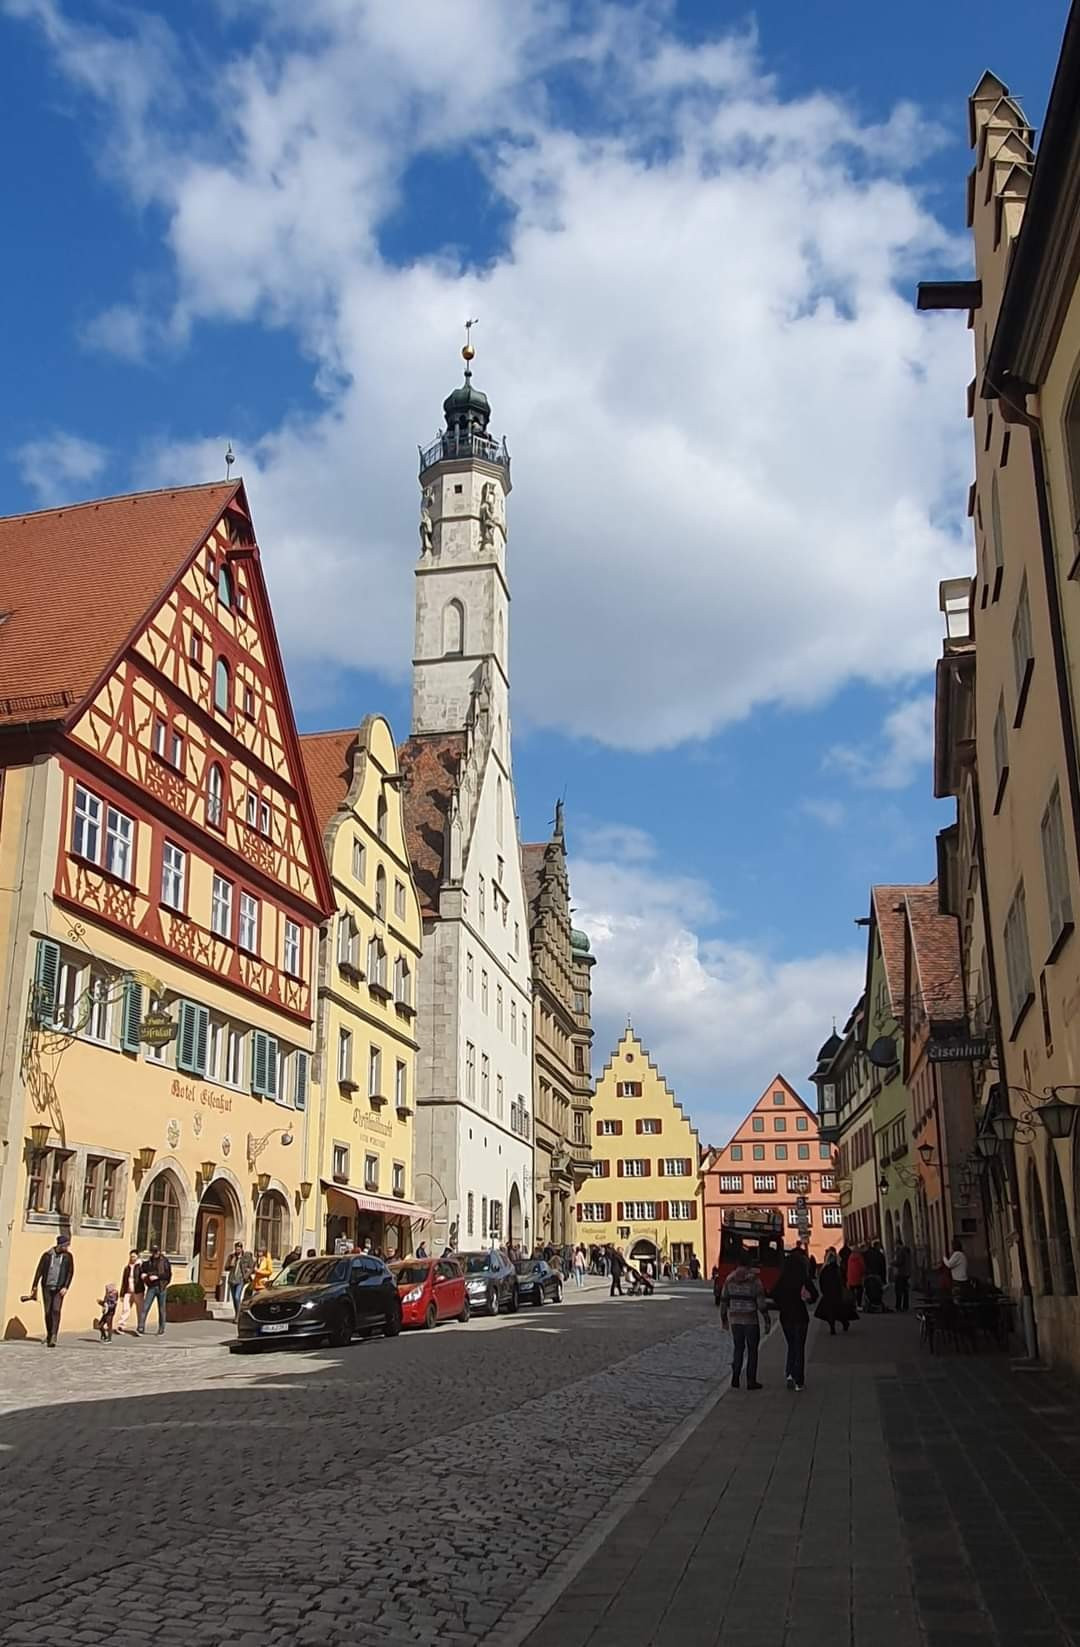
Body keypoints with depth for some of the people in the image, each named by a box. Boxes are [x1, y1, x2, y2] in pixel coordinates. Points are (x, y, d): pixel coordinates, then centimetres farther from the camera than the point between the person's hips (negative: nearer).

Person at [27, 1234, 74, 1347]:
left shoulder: (68, 1256, 4)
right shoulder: (47, 1255, 3)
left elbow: (70, 1273, 1)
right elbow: (39, 1271, 4)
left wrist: (65, 1287, -9)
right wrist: (34, 1287, 0)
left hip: (59, 1288, -1)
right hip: (47, 1287, 1)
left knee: (56, 1310, -15)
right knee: (47, 1312, 5)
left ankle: (53, 1337, -20)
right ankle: (49, 1334, 23)